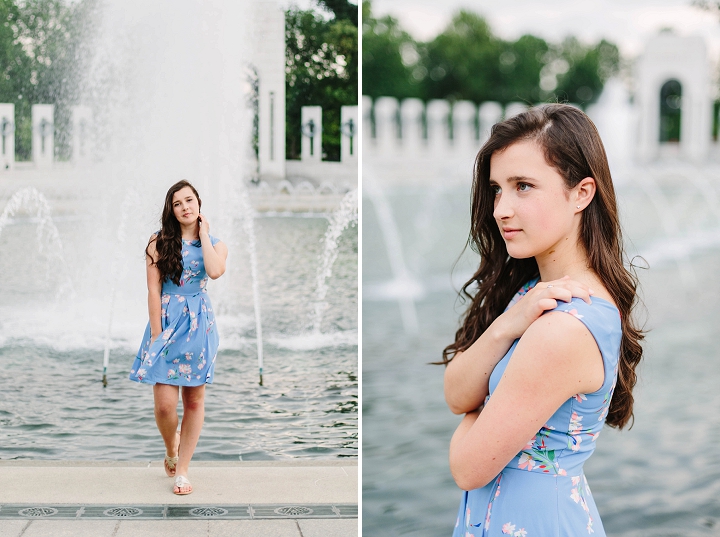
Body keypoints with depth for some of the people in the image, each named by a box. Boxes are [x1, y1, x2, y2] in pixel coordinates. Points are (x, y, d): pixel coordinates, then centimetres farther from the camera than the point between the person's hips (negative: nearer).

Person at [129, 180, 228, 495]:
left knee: (194, 400, 6)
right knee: (164, 404, -8)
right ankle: (171, 448, 24)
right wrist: (156, 335, -10)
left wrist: (204, 232, -7)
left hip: (199, 325, 2)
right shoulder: (160, 242, 1)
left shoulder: (215, 244, 5)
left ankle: (182, 470, 18)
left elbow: (215, 271, -18)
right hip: (167, 322, -2)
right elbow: (153, 289, -4)